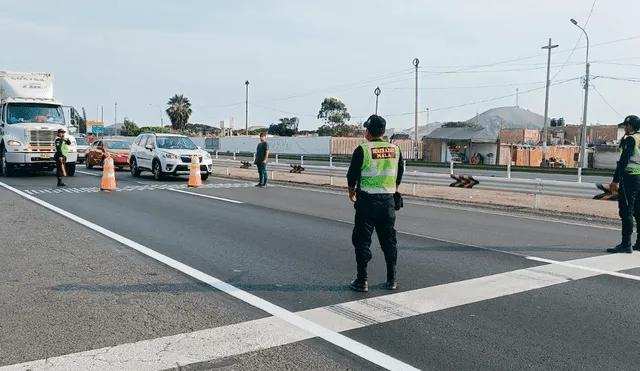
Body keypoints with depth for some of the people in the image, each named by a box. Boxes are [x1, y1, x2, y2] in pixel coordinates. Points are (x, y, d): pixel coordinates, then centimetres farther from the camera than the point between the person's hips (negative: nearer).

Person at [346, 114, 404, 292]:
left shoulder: (362, 150, -9)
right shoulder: (395, 150, 4)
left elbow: (352, 175, -4)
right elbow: (399, 175, 13)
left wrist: (351, 194, 13)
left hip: (367, 201, -4)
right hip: (388, 201, 4)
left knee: (362, 241, 5)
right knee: (389, 241, 13)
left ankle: (362, 281, 8)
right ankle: (392, 280, 19)